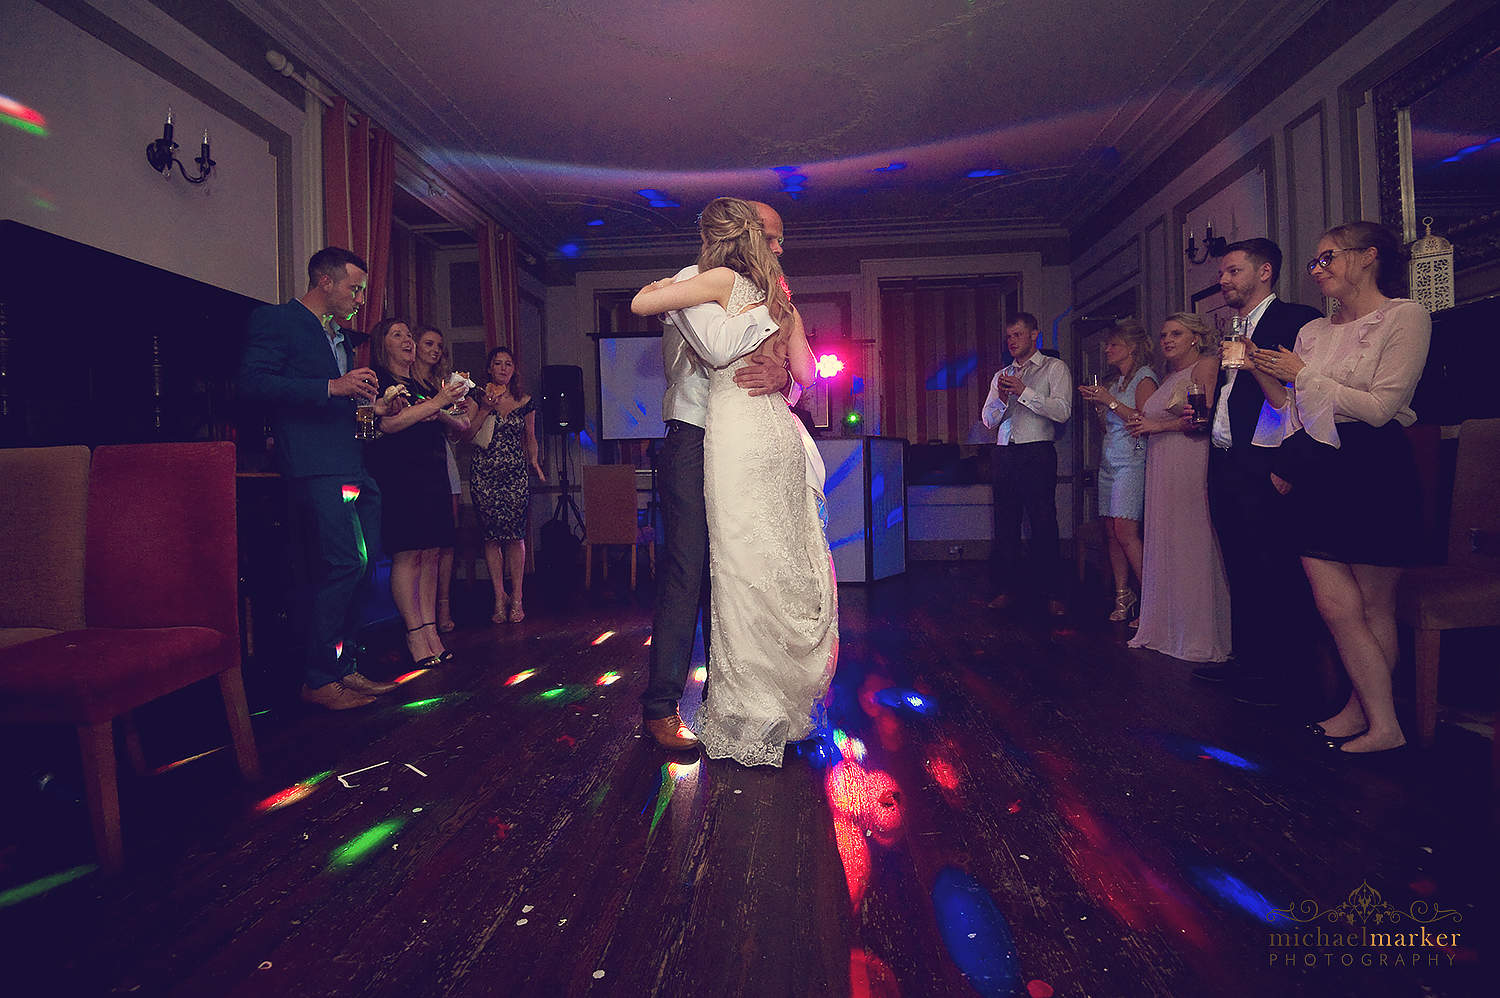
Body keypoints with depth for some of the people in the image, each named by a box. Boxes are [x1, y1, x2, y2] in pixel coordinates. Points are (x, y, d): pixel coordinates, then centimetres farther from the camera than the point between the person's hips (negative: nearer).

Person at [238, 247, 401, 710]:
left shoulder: (342, 336, 26)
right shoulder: (275, 320, 1)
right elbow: (254, 382, -13)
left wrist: (371, 403, 13)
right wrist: (332, 387, -17)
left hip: (355, 469, 9)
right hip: (317, 466, -9)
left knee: (360, 568, 7)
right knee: (344, 565, -14)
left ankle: (344, 668, 17)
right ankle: (318, 679, -1)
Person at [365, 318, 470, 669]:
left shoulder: (425, 387, 22)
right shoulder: (378, 381, 3)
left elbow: (462, 425, 18)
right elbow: (387, 423, -13)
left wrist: (441, 412, -3)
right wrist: (436, 403, -13)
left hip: (433, 475, 6)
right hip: (398, 475, -6)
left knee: (431, 554, 3)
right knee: (408, 553, -9)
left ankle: (430, 630, 7)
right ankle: (415, 633, -4)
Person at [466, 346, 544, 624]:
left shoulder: (525, 401, 11)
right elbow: (468, 434, -1)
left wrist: (534, 461, 3)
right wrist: (486, 409, -8)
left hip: (516, 474, 0)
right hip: (484, 473, 0)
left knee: (515, 535, -5)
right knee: (491, 535, 0)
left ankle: (516, 599, 2)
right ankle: (499, 598, 8)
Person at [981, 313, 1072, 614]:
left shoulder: (1054, 368, 5)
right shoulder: (1001, 376, 20)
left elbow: (1062, 411, -9)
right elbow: (988, 419, 15)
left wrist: (1024, 392, -14)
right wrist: (1002, 399, -5)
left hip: (1037, 454, -5)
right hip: (1004, 455, 5)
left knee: (1044, 524, -5)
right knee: (1005, 524, 6)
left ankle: (1051, 592, 2)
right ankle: (1009, 587, 15)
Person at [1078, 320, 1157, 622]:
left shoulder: (1144, 377, -3)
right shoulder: (1113, 381, 20)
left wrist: (1111, 401, -13)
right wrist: (1096, 402, 7)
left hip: (1132, 460, -8)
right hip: (1109, 461, 8)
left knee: (1125, 531, -15)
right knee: (1111, 531, 4)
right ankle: (1123, 596, 10)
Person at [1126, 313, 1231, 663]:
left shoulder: (1206, 365, -2)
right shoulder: (1168, 377, 23)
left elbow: (1208, 419, -14)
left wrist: (1159, 425, -9)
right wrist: (1141, 422, 6)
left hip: (1192, 466, -8)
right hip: (1161, 470, 8)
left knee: (1193, 545, -7)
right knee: (1164, 546, 7)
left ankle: (1201, 637, 0)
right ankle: (1165, 629, 13)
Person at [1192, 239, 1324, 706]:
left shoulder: (1295, 320, -4)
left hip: (1264, 470, -9)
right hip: (1225, 466, 9)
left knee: (1278, 574, -2)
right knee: (1242, 572, 15)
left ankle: (1284, 675, 8)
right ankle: (1248, 661, 25)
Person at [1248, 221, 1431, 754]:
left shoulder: (1405, 316, -4)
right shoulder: (1313, 330, 15)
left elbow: (1380, 407, -13)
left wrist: (1302, 374, -7)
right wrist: (1261, 369, 5)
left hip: (1372, 470, -5)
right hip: (1317, 474, 5)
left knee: (1374, 607, 3)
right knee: (1335, 606, 2)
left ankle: (1382, 724, 13)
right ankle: (1364, 711, 15)